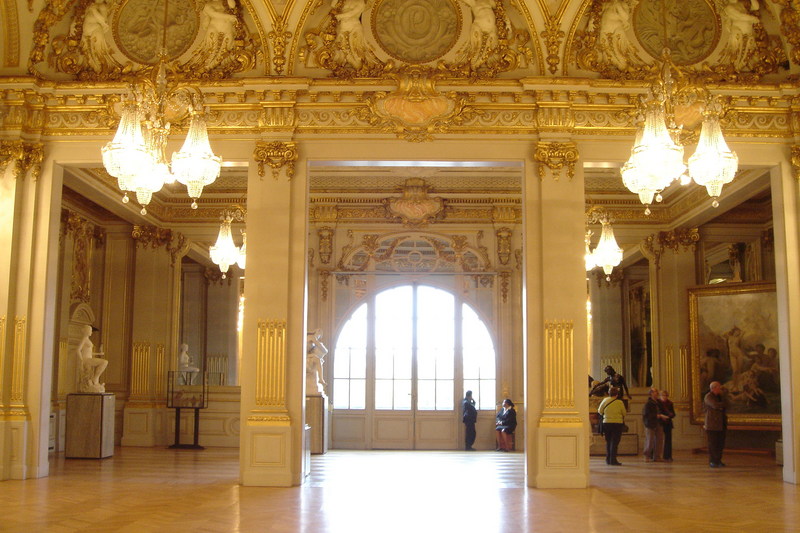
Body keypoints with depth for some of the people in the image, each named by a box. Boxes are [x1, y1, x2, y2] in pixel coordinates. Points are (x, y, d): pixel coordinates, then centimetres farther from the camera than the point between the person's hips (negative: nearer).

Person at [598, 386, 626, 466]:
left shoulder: (605, 401, 0)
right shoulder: (620, 402, -8)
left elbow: (600, 411, 9)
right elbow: (624, 413, 0)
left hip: (606, 423, 3)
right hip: (617, 423, -3)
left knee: (608, 442, 14)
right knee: (615, 442, -2)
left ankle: (608, 459, 17)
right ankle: (613, 460, -6)